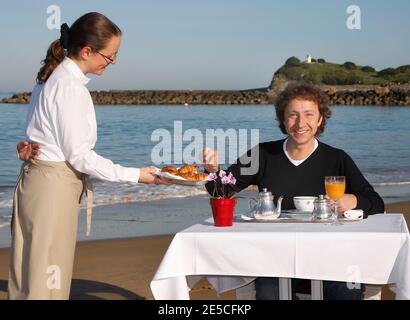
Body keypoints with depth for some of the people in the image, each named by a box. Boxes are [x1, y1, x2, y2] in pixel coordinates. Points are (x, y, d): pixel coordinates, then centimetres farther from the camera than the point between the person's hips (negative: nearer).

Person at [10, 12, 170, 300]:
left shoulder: (52, 77, 11)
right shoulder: (71, 87, -18)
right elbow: (79, 155, -18)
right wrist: (134, 175, -13)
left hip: (35, 177, 9)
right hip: (54, 188, -9)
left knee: (28, 278, 15)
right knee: (48, 283, -2)